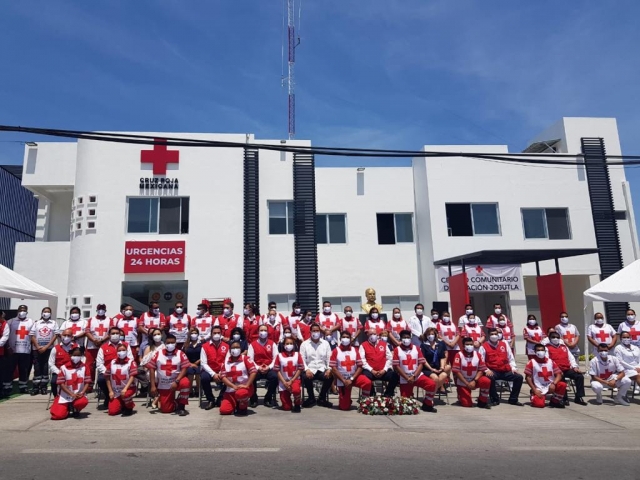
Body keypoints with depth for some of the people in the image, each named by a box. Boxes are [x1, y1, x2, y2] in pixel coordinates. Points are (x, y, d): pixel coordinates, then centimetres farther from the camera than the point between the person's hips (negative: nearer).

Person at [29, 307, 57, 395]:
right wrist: (38, 347, -8)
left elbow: (55, 336, -1)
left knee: (46, 368, 1)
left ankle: (44, 386, 7)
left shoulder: (53, 323, 6)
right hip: (37, 349, 1)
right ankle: (36, 387, 5)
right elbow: (32, 336, 4)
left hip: (48, 349, -1)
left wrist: (46, 347, -10)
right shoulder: (36, 323, 9)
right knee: (37, 368, 0)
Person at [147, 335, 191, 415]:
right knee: (165, 409, -5)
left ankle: (181, 406, -14)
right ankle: (175, 404, 31)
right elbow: (151, 368, -1)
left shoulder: (180, 353, -5)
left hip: (177, 380, -2)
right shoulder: (158, 353, -2)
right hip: (163, 385, 2)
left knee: (185, 383, -36)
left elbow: (184, 368, -10)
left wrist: (176, 381, -23)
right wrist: (153, 386, -7)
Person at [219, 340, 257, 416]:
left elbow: (253, 372, -11)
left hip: (244, 387, -4)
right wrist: (234, 386, -15)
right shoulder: (225, 361, 6)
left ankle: (243, 407, -4)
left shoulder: (245, 358, -3)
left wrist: (246, 385, -20)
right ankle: (237, 404, 22)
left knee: (240, 394, -39)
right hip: (231, 390, 4)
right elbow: (223, 376, -2)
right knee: (224, 410, -12)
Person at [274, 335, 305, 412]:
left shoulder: (297, 355, -1)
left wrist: (291, 381, -11)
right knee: (286, 407, -3)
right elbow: (277, 370, -4)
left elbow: (300, 369, -2)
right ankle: (289, 404, 35)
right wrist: (284, 382, -13)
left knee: (296, 390, -36)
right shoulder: (279, 356, -3)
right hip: (283, 382, 0)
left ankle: (297, 405, -6)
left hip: (294, 380, 0)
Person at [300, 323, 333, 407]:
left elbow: (329, 358, 5)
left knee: (329, 377, -29)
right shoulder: (304, 344, 5)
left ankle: (322, 399, -3)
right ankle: (311, 398, -5)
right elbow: (302, 359, -2)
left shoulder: (325, 343, 10)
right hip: (310, 369, -1)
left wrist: (329, 369, -13)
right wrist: (307, 369, -18)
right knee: (306, 377, -34)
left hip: (322, 369, 1)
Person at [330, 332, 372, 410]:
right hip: (342, 380, -2)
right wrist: (344, 381, -17)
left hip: (354, 377, 2)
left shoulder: (355, 350, 2)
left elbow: (360, 367, -2)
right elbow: (333, 368, -10)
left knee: (367, 382, -29)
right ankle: (346, 400, 32)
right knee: (344, 407, -4)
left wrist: (351, 379, -14)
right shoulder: (336, 351, -6)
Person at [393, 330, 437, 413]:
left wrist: (414, 376, -13)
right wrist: (407, 378, -13)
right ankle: (409, 393, 35)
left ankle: (427, 405, -2)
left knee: (432, 384, -23)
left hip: (417, 376, 1)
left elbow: (421, 364, 0)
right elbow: (396, 366, -7)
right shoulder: (397, 350, -3)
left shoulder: (416, 348, 5)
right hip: (404, 379, -1)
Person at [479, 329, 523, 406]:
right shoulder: (484, 347, 0)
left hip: (505, 371, 4)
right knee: (490, 378, -36)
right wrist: (487, 370, -18)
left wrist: (513, 368, 2)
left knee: (519, 377, -13)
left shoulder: (504, 344, 13)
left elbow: (511, 358, 16)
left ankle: (513, 399, 5)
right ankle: (495, 399, -12)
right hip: (493, 372, -4)